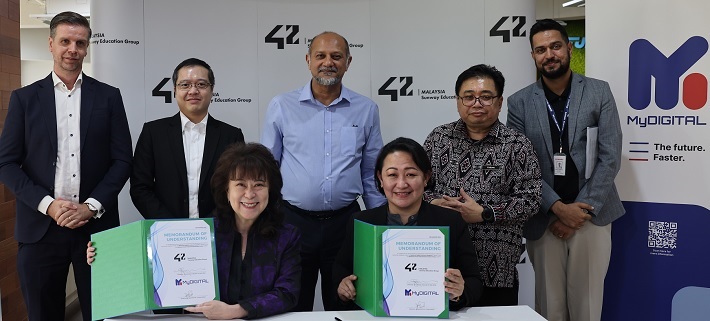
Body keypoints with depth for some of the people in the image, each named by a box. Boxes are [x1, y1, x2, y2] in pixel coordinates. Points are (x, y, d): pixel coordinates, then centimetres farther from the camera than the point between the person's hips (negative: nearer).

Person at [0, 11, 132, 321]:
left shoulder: (108, 96, 5)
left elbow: (122, 159, 2)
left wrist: (92, 206, -10)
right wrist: (47, 204, -11)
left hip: (96, 226, 0)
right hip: (40, 228, 0)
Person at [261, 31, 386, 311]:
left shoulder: (366, 110, 4)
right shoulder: (281, 106, 1)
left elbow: (371, 174, 9)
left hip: (344, 222, 1)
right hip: (292, 221, -1)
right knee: (291, 309, 10)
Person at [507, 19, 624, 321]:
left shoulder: (599, 92, 2)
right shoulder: (519, 103, 2)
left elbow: (610, 157, -3)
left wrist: (581, 210, -9)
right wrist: (558, 207, -12)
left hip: (591, 215, 0)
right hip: (543, 218, 0)